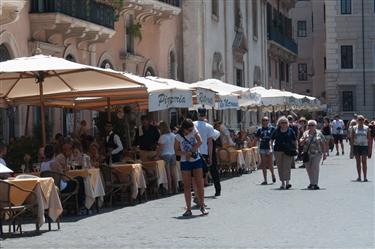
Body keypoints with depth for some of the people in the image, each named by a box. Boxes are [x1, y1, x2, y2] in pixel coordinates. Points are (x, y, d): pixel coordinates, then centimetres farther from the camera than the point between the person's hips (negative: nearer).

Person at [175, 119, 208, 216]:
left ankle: (202, 206, 7)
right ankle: (188, 209, 5)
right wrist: (185, 153, -21)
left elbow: (200, 142, -13)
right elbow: (176, 151, -3)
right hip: (185, 162, -1)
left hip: (196, 160, 1)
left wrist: (191, 151, -17)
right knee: (187, 186, 1)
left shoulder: (194, 131, -3)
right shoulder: (178, 137, -6)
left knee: (200, 184, -2)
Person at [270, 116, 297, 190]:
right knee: (280, 167, 4)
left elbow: (295, 141, 12)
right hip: (278, 150, 2)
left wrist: (296, 149, 2)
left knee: (287, 166, -10)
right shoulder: (276, 131, 9)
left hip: (288, 151, -2)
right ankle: (283, 183, 13)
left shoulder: (290, 131, 8)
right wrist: (270, 146, -2)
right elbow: (271, 140, 13)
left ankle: (287, 182, -10)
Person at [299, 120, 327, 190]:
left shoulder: (319, 133, 4)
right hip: (307, 154, 3)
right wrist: (304, 139, -12)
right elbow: (301, 143, 7)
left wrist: (324, 153, 5)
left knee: (315, 168, -14)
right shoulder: (305, 133, 10)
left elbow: (324, 144, 8)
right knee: (309, 169, 5)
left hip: (317, 154, -3)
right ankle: (312, 183, 18)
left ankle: (315, 184, -11)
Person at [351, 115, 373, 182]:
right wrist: (352, 147, -3)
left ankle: (365, 177, -5)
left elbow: (369, 139, 4)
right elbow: (352, 138, 5)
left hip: (364, 146, -1)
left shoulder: (366, 128, 4)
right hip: (356, 146, 1)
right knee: (358, 162, 5)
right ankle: (359, 177, 10)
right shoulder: (354, 128, 5)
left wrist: (370, 148, -2)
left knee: (364, 162, -6)